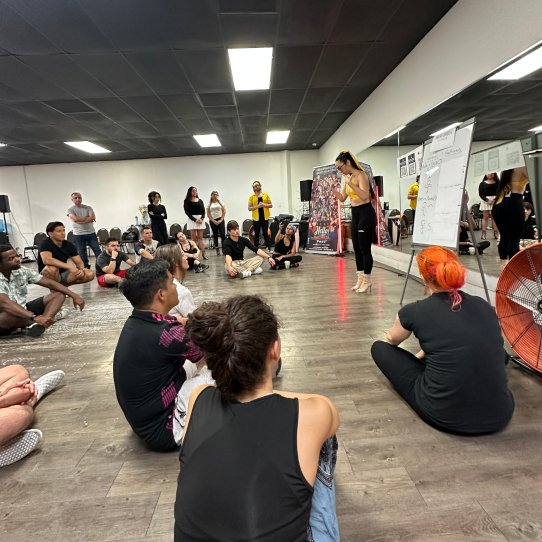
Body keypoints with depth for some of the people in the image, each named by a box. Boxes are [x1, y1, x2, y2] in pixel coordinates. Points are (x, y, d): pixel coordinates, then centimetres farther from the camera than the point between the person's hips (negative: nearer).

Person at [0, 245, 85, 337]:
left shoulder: (22, 271, -3)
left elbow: (49, 282, -3)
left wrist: (74, 296, -11)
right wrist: (34, 318, -48)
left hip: (23, 311, 6)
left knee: (59, 294, -3)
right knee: (9, 314, -41)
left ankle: (39, 324, -26)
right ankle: (51, 316, -14)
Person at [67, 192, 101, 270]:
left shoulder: (88, 208, 5)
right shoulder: (71, 209, 0)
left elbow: (93, 217, -11)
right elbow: (76, 219, -17)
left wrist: (81, 221, -17)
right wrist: (88, 218, -9)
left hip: (91, 233, 1)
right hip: (78, 234, -1)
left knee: (97, 250, 2)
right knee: (81, 252, 7)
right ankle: (86, 267, 17)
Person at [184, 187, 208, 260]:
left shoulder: (200, 201, 14)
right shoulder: (187, 201, 4)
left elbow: (203, 211, 9)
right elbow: (187, 212, -3)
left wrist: (201, 218, -9)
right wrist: (195, 219, -12)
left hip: (200, 219, 3)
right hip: (192, 219, -3)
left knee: (200, 237, 1)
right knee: (194, 238, -5)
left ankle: (203, 253, -1)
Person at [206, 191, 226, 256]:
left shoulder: (221, 202, 7)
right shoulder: (209, 204, 7)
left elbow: (224, 211, 1)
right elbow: (208, 214, 3)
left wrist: (221, 220, -8)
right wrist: (214, 221, -7)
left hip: (220, 220, -1)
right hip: (212, 221, 1)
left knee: (223, 235, -10)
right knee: (215, 235, 5)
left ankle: (224, 249, -7)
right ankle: (217, 249, 11)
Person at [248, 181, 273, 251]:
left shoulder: (266, 195, 6)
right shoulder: (251, 197, 3)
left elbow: (271, 205, 6)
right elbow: (249, 208, -1)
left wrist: (264, 205, -11)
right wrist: (257, 206, -15)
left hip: (265, 217, 1)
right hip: (256, 218, -1)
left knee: (266, 233, 5)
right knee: (256, 234, 5)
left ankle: (268, 248, 9)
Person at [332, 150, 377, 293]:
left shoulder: (360, 175, -12)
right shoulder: (348, 177, 12)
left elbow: (364, 196, -26)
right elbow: (342, 198, 18)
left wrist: (350, 183, -27)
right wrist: (333, 189, 0)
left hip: (366, 214, -9)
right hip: (355, 215, 9)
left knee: (365, 249, -3)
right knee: (357, 249, 11)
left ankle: (367, 280, 7)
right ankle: (360, 279, 21)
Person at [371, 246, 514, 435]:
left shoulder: (415, 311, -9)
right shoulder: (484, 306, 3)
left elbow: (392, 341, 16)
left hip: (443, 415, -4)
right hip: (499, 415, 5)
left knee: (379, 348, 12)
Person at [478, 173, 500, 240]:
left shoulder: (497, 183, 9)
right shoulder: (482, 183, 8)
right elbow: (480, 193, -1)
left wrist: (494, 200, -15)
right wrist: (487, 200, -13)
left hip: (495, 201, 1)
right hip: (485, 201, 0)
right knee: (485, 217, -2)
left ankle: (496, 233, 1)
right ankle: (483, 233, -2)